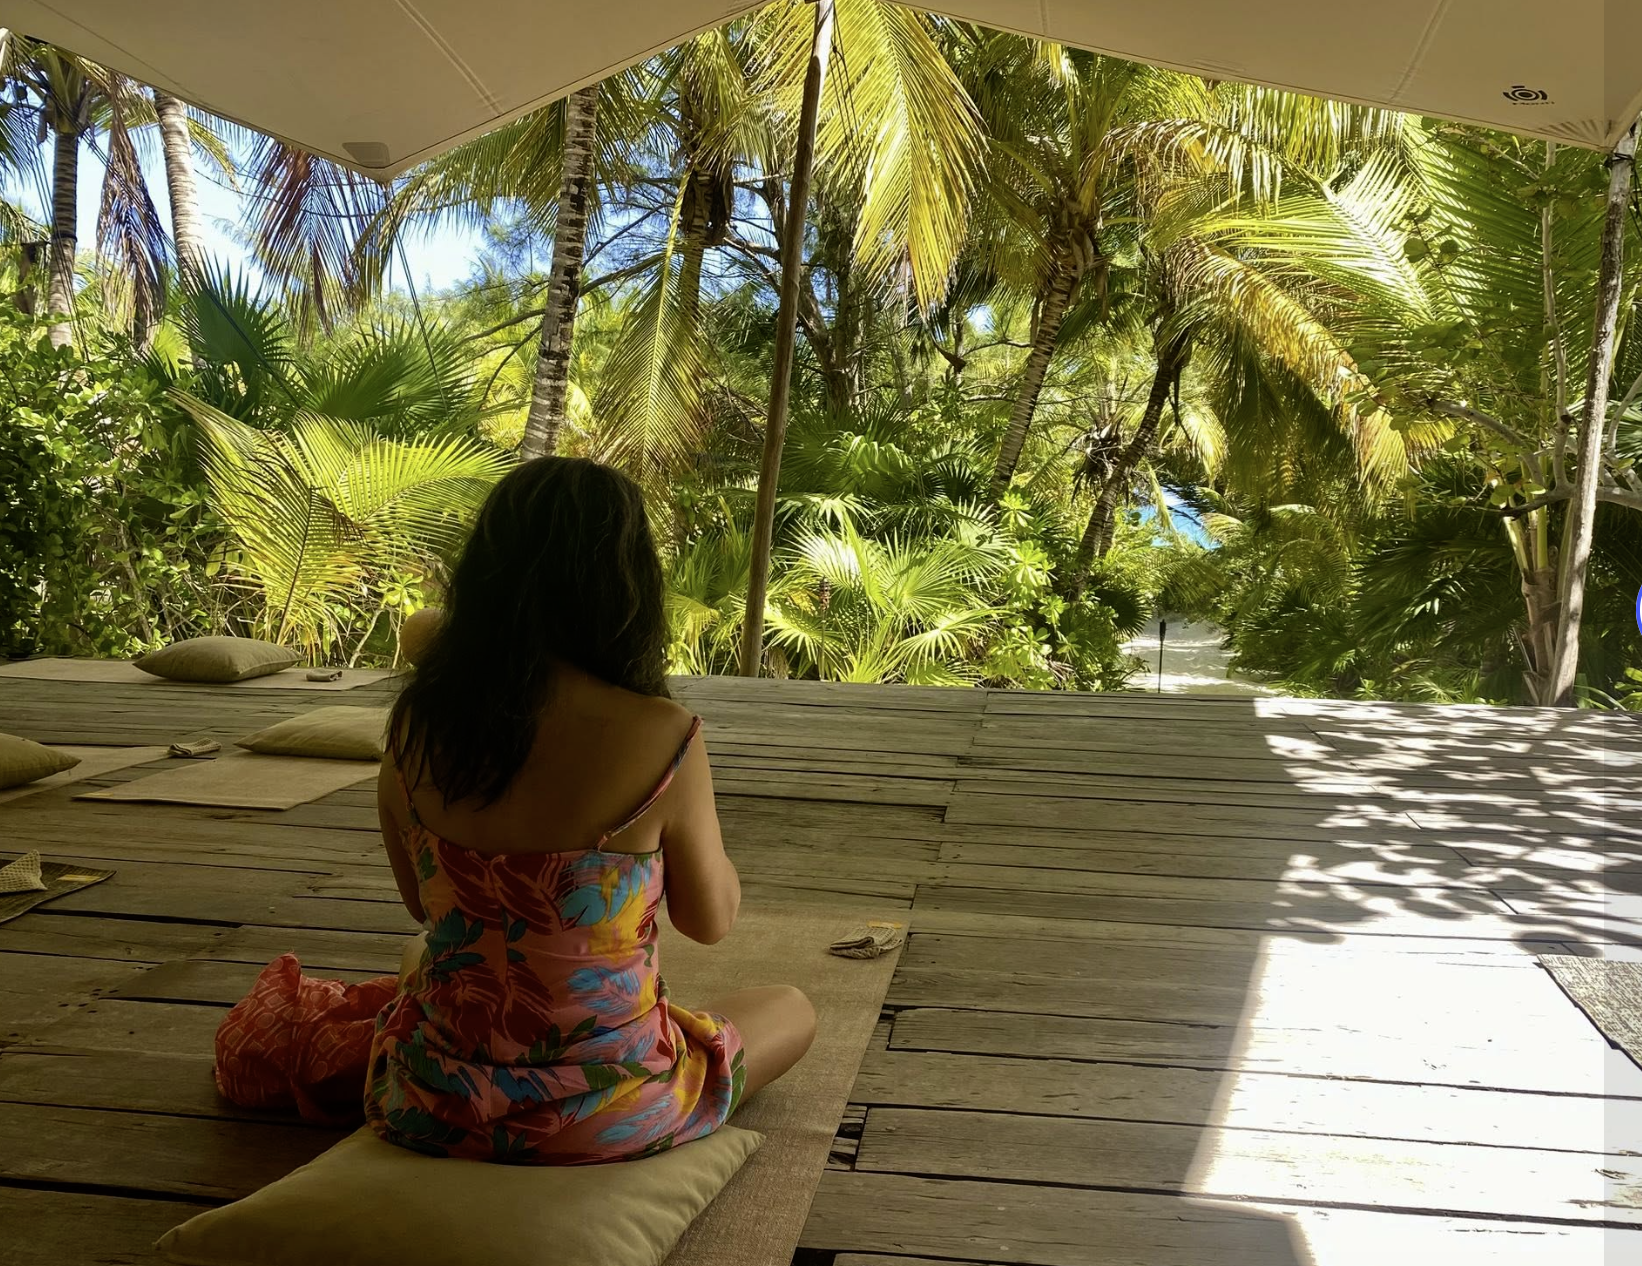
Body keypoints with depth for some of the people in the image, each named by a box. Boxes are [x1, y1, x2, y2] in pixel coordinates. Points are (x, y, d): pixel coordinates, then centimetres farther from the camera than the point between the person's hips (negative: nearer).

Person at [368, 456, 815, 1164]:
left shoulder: (413, 726, -10)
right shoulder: (659, 738, -24)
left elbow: (421, 902, 6)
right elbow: (711, 920, -7)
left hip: (437, 1106, 4)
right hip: (600, 1119, -3)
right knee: (792, 1012, 27)